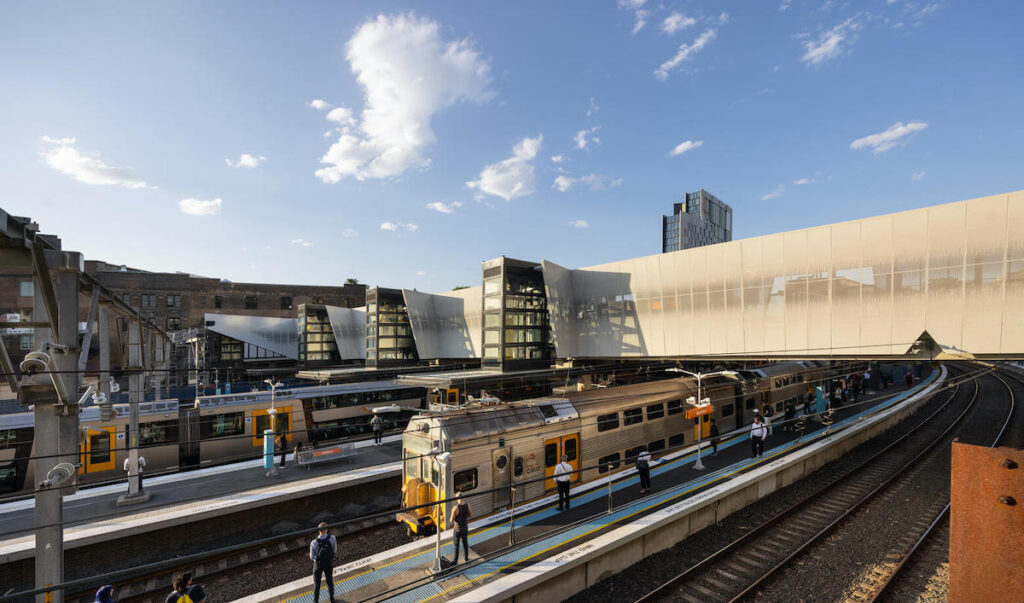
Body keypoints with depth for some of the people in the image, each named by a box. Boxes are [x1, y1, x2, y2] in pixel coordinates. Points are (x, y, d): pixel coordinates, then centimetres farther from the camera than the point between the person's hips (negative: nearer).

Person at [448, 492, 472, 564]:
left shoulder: (455, 508, -29)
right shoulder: (467, 505, -14)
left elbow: (451, 520, -22)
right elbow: (471, 515, 1)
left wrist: (450, 522, 0)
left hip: (457, 529, -4)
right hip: (465, 528, 4)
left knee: (456, 545, 14)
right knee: (465, 542, 24)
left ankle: (455, 560, 27)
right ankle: (466, 557, 40)